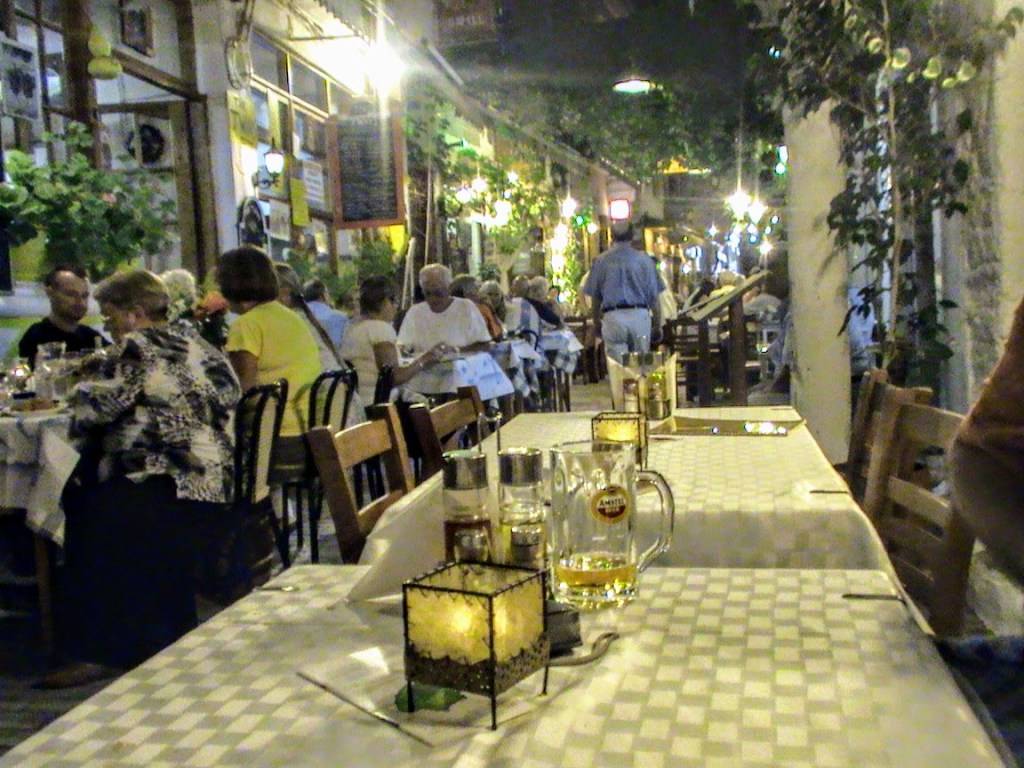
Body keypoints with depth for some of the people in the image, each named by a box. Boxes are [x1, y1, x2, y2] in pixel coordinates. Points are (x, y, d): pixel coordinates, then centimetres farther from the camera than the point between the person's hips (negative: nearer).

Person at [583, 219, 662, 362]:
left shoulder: (601, 261, 4)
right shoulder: (644, 260, 3)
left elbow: (595, 297, 8)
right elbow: (654, 296, 3)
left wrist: (596, 323, 21)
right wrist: (657, 325, 12)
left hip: (613, 317, 0)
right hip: (640, 316, 0)